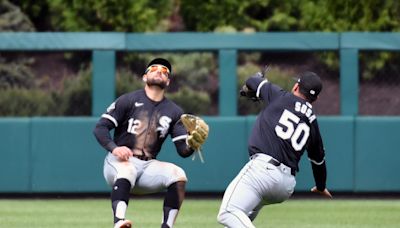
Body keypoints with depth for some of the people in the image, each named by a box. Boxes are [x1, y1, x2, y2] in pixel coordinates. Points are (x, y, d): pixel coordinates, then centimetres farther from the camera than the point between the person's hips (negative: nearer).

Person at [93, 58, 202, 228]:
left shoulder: (174, 112, 11)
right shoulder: (128, 100, 1)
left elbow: (183, 150, 3)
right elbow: (100, 128, -4)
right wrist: (114, 148, -23)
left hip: (148, 166, 4)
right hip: (119, 162, -4)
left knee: (178, 175, -23)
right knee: (127, 170, -38)